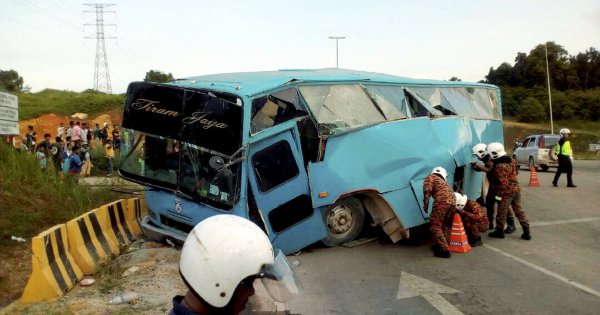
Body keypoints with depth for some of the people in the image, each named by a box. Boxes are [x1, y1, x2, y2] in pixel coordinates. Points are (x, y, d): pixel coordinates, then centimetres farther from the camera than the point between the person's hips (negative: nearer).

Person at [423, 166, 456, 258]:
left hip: (442, 201, -7)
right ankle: (440, 245, 31)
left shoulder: (431, 177, 19)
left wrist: (425, 204, 1)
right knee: (442, 225, 24)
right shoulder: (444, 182, 37)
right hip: (452, 202, 7)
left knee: (435, 227, -2)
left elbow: (427, 190, 0)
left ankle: (445, 250, -8)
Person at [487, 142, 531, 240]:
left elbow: (503, 182, -24)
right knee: (518, 210, 13)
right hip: (516, 188, 8)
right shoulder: (511, 161, 3)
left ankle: (499, 231, 19)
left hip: (507, 191, -8)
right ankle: (527, 232, 14)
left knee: (501, 212, 8)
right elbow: (516, 172, 16)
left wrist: (500, 194, -17)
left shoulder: (499, 166, -23)